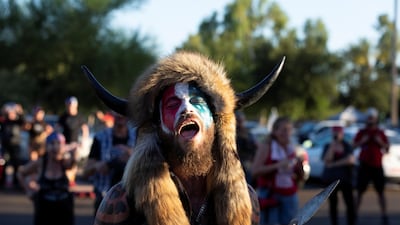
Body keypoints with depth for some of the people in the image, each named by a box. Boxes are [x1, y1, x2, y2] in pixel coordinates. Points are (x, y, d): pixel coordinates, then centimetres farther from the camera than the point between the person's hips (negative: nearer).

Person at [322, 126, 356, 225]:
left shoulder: (347, 146, 1)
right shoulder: (328, 146, 5)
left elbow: (350, 160, -15)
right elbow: (326, 160, -10)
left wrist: (334, 164, -14)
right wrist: (332, 145, -15)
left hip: (345, 179, -1)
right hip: (331, 179, 1)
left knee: (350, 203, -7)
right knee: (333, 204, 6)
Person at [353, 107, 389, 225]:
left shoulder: (380, 133, 8)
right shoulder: (362, 132, 6)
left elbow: (387, 148, 8)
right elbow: (353, 145, 4)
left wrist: (381, 142, -11)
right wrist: (362, 141, -13)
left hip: (377, 166, 1)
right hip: (364, 165, -1)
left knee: (380, 192, 2)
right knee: (359, 191, -1)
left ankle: (384, 215, 5)